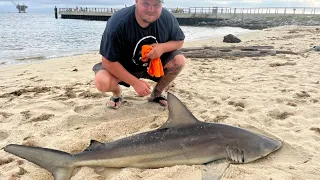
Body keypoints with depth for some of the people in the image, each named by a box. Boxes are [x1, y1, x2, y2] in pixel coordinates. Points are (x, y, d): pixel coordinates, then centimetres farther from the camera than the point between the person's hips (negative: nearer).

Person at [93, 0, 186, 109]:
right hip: (122, 67, -3)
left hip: (153, 65, 4)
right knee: (102, 82, -33)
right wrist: (135, 82, -29)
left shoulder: (167, 18, -18)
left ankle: (156, 94, 6)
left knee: (179, 60, -20)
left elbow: (179, 41, -2)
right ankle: (117, 94, 7)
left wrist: (162, 47, -25)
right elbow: (108, 61, -27)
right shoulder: (118, 22, -30)